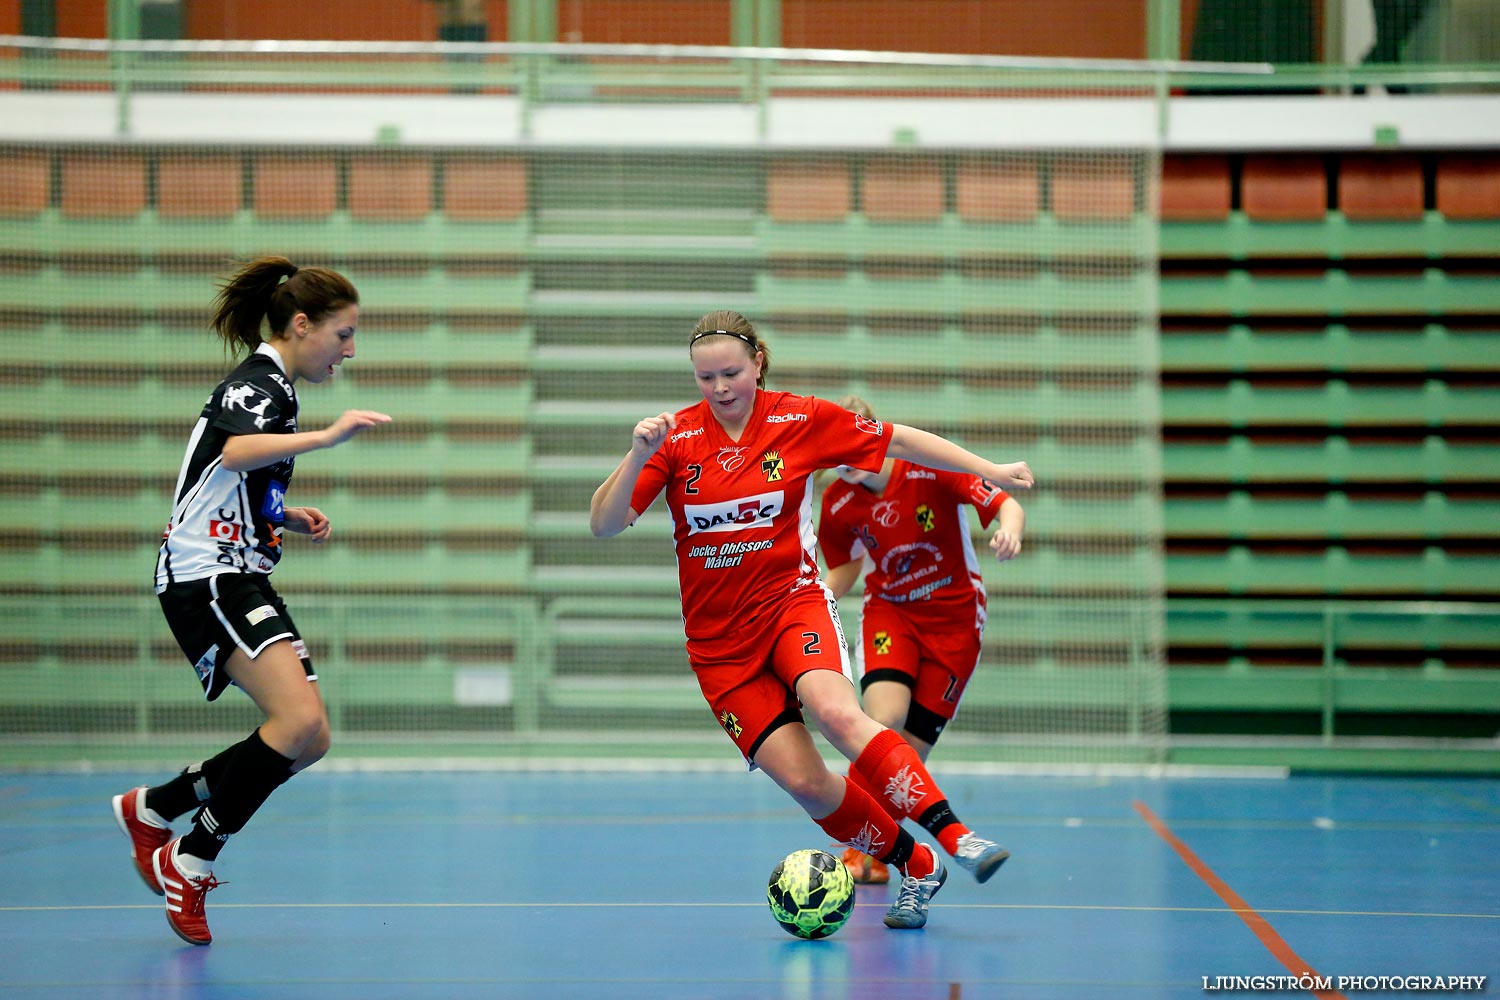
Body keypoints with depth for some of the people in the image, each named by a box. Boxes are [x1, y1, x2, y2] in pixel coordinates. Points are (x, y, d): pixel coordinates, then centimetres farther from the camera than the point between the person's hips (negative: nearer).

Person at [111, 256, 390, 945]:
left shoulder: (271, 388, 21)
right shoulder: (254, 385, -10)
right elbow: (236, 451, -34)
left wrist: (289, 517, 15)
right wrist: (326, 437, -43)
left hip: (240, 579, 10)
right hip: (207, 577, -10)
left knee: (308, 740, 5)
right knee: (300, 720, -24)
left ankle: (150, 808, 18)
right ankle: (190, 863, -13)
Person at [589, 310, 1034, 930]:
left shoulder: (802, 421, -3)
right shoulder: (676, 437, -4)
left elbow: (900, 441, 8)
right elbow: (603, 526, -9)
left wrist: (990, 471, 7)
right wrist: (638, 457, -25)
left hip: (792, 601, -1)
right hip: (718, 638, 1)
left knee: (835, 711, -32)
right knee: (803, 780, -12)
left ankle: (955, 837, -34)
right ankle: (916, 868, 7)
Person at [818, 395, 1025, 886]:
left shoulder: (932, 469, -19)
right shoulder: (837, 504, -8)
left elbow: (1008, 504, -18)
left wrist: (1009, 530, -41)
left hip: (955, 617, -1)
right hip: (889, 611, 1)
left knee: (911, 747, -4)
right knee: (884, 718, -26)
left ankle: (871, 854, 17)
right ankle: (859, 845, -10)